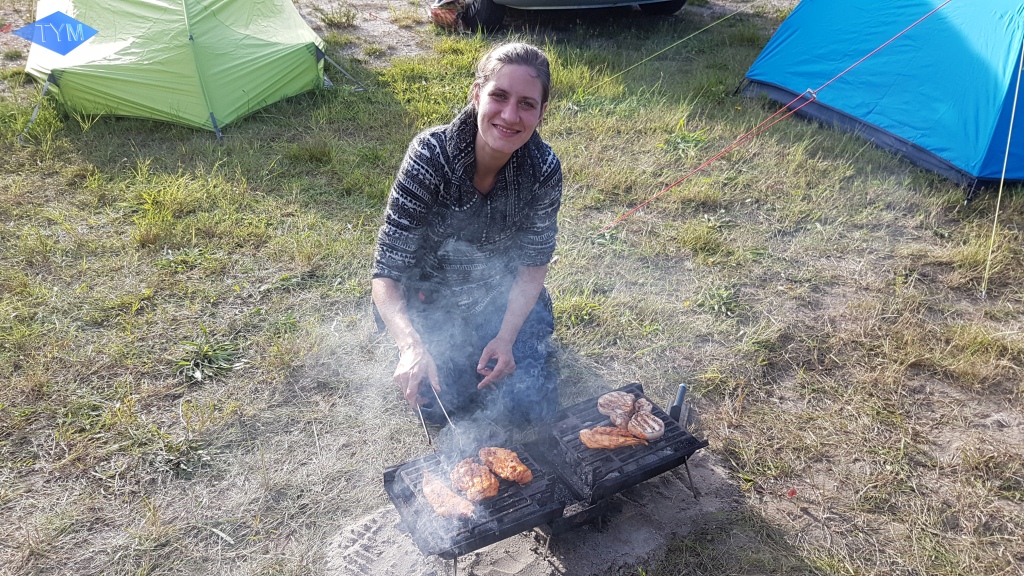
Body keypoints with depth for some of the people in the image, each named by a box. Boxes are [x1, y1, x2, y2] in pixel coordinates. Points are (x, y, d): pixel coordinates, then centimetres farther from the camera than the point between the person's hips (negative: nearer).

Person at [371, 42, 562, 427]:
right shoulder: (431, 155, -29)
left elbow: (534, 264, -7)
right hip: (428, 300, -1)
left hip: (502, 297, 2)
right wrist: (411, 347, -43)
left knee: (529, 405, -12)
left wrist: (506, 336, -20)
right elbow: (386, 273, -26)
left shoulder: (543, 169, -20)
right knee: (440, 403, -18)